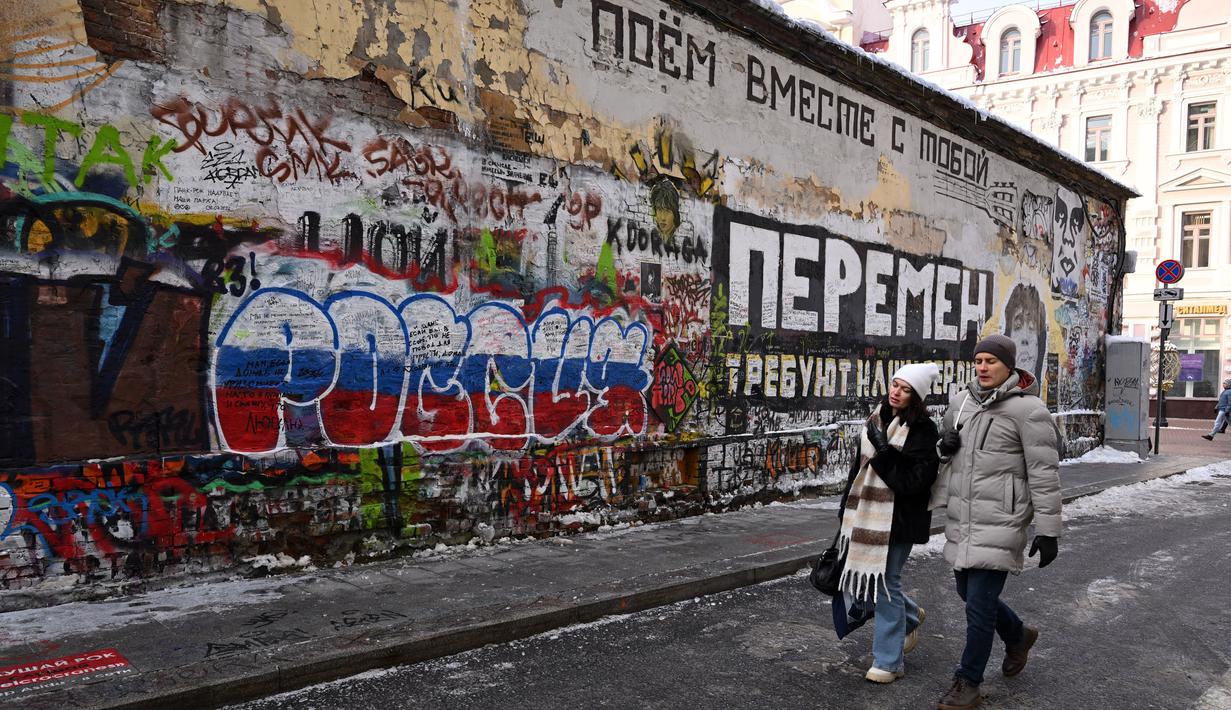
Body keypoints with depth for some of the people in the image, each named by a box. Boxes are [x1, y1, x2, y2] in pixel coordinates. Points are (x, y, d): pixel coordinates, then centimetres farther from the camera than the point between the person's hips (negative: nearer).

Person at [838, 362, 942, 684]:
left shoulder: (923, 430, -11)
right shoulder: (876, 419, 10)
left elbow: (913, 480, -19)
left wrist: (884, 450, -22)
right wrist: (847, 506, 19)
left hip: (898, 519, -7)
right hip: (867, 513, 7)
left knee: (885, 583, -3)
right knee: (859, 581, 13)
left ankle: (888, 662, 12)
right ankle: (909, 615, 41)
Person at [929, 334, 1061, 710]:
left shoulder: (1027, 408, -12)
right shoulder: (962, 400, 7)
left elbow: (1044, 473, -11)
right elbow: (943, 440, 22)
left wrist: (1048, 531, -11)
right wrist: (944, 445, -4)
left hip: (1000, 520, -7)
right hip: (962, 518, 7)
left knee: (979, 603, -4)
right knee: (968, 591, 19)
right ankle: (1018, 635, 47)